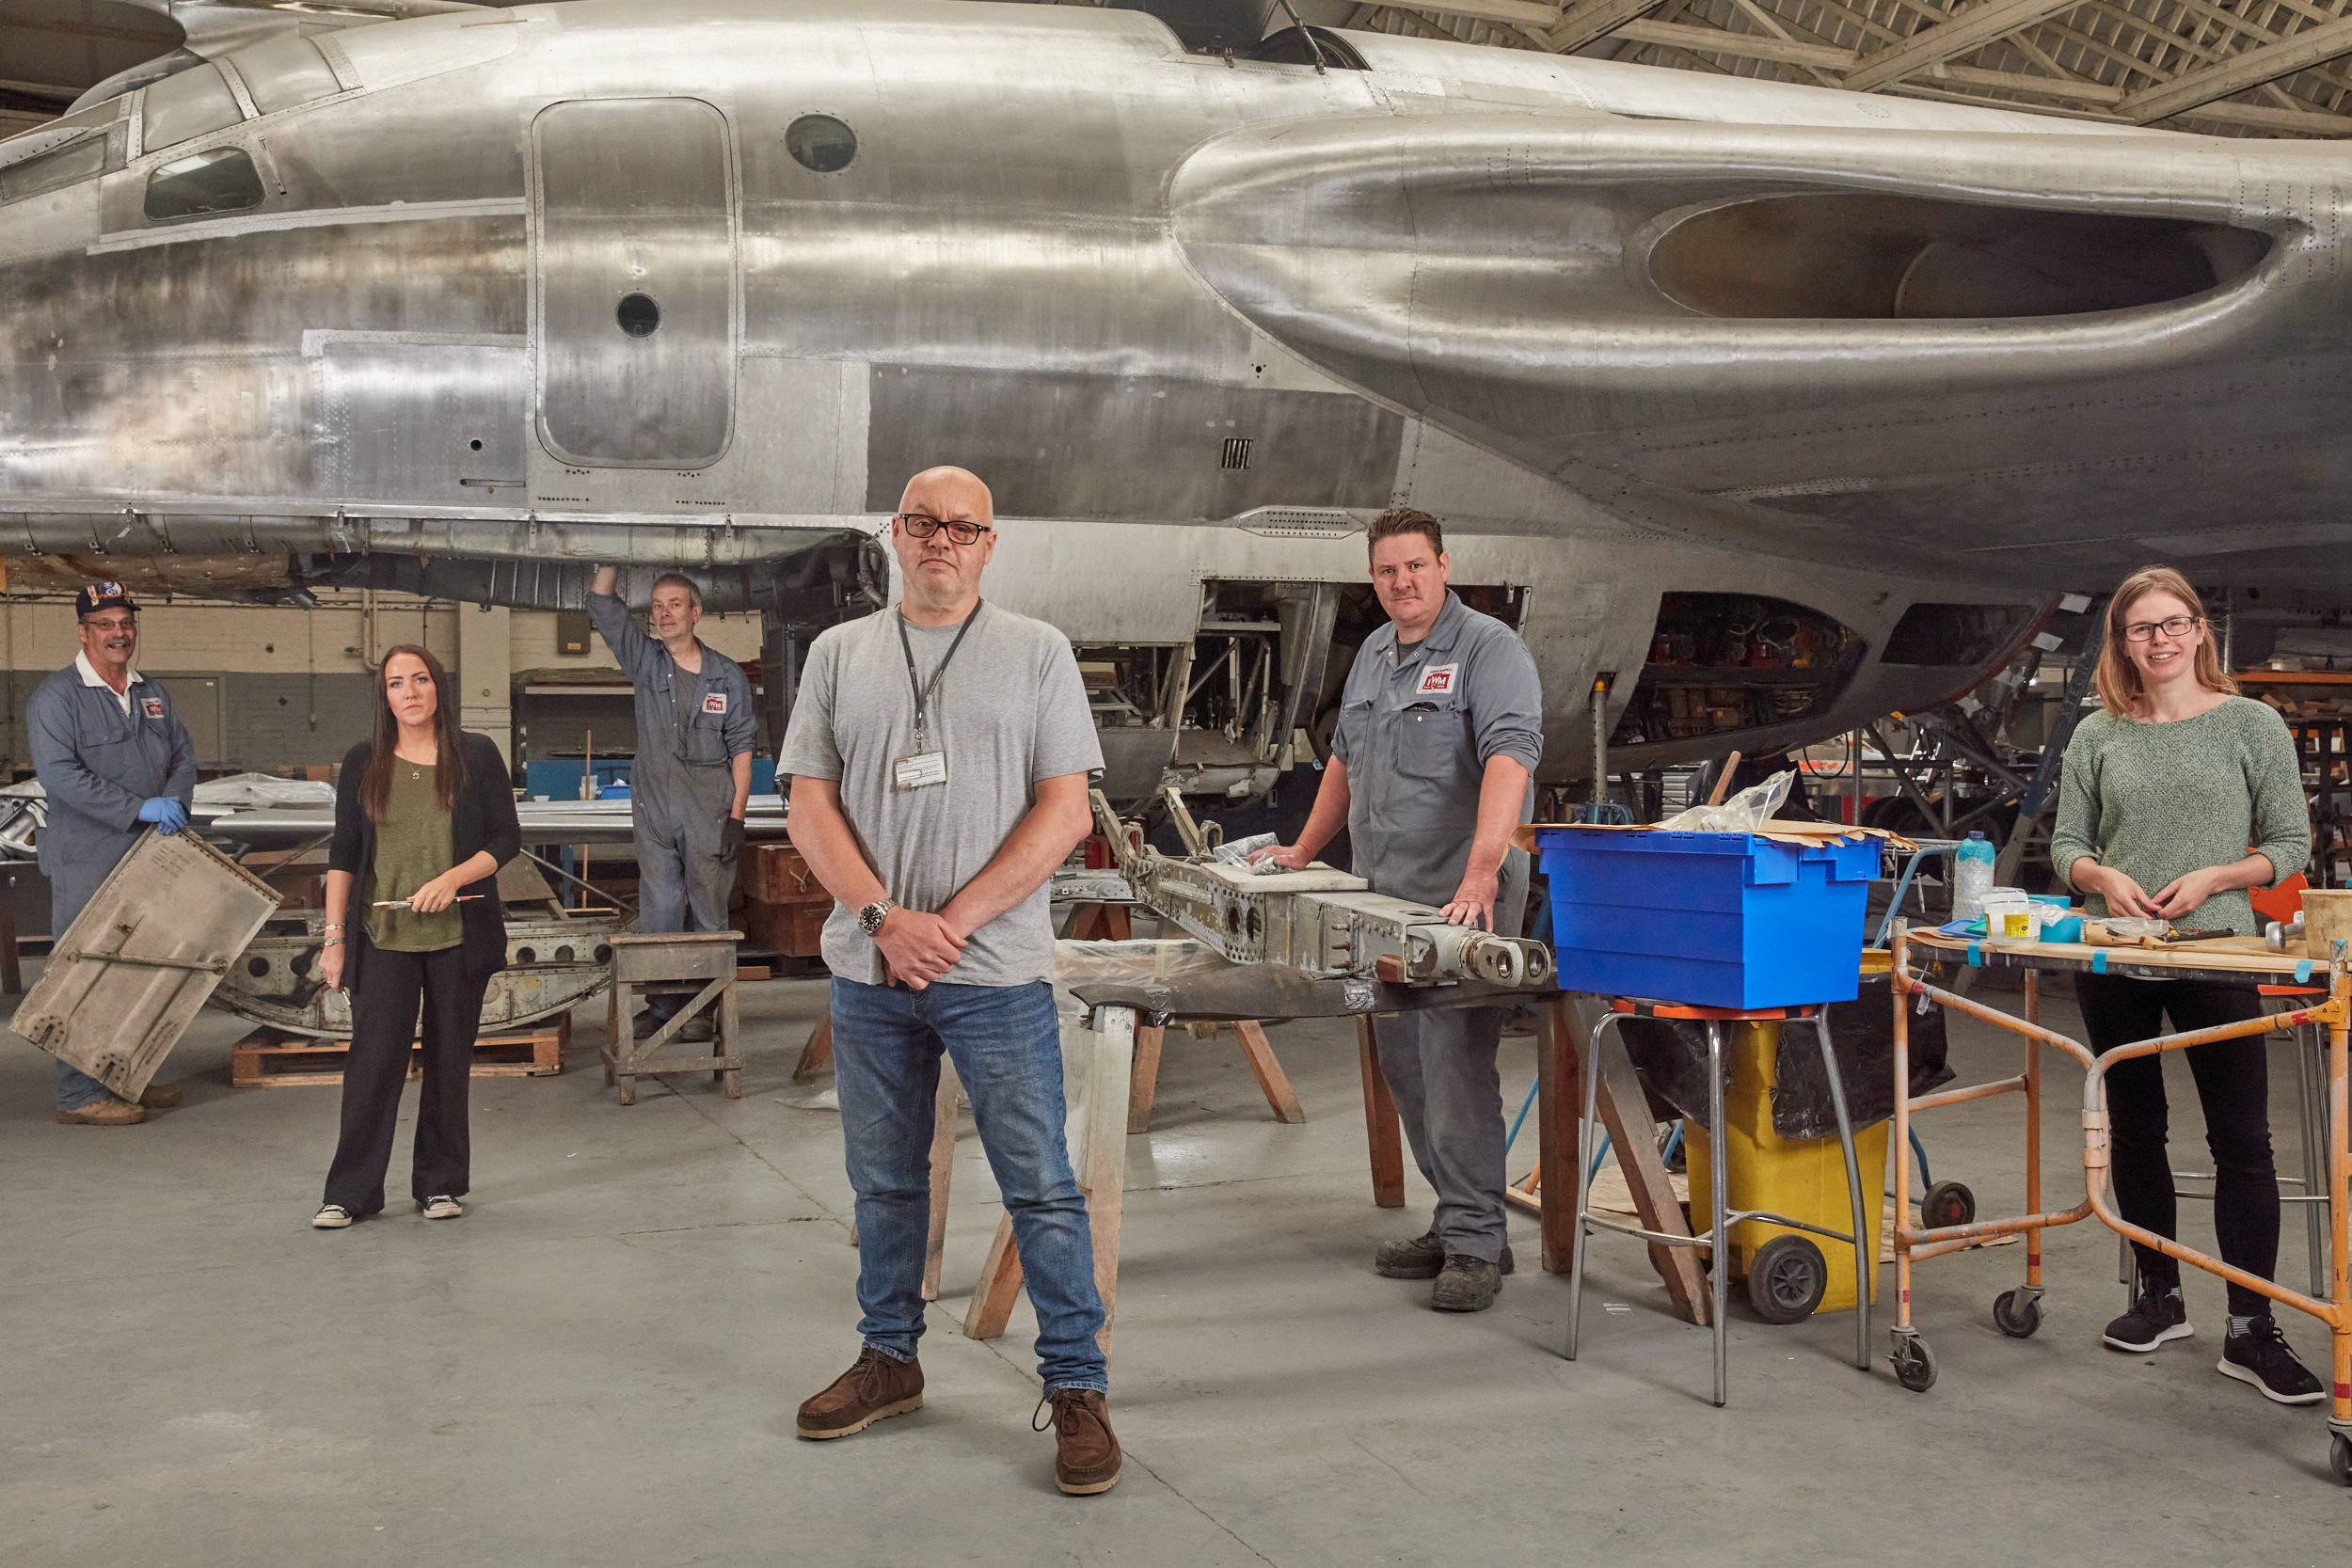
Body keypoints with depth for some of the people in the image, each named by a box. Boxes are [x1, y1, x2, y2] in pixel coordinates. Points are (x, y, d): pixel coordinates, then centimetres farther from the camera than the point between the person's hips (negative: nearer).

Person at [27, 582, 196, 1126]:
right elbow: (59, 773, -19)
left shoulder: (152, 693, 14)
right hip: (85, 861, -7)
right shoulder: (57, 696, -9)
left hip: (146, 856, 7)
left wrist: (173, 802, -5)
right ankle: (79, 1095, 0)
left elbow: (183, 753, 16)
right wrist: (140, 808, -23)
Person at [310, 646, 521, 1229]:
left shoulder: (477, 756, 3)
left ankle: (440, 1183, 18)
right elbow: (343, 852, 7)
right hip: (383, 939, 0)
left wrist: (453, 878, -13)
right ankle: (349, 1193, 5)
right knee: (373, 1059, -4)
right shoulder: (363, 763, 6)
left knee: (450, 1059, 6)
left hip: (459, 936, 0)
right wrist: (334, 934, 2)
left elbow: (507, 838, 2)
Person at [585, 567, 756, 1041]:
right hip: (654, 804, 2)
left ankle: (702, 1006, 9)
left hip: (709, 808, -2)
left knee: (708, 908, 2)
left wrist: (737, 815, -4)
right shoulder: (644, 660, 8)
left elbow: (740, 748, 2)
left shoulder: (728, 676, 3)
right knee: (658, 907, 4)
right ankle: (662, 1004, 12)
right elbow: (602, 607, 2)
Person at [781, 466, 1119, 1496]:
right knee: (884, 1182, 15)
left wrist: (953, 920, -12)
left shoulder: (1036, 652, 2)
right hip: (867, 970, 3)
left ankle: (1076, 1386, 8)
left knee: (1040, 1186, -2)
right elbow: (810, 805, 5)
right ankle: (889, 1361, 30)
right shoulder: (839, 654, 10)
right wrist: (885, 918, -10)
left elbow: (1064, 811, -4)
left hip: (995, 970, -3)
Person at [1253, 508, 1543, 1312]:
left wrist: (1481, 871, -34)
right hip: (1383, 898, 8)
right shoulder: (1373, 653, 18)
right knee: (1404, 1065, 11)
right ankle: (1452, 1223, 22)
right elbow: (1345, 758, 30)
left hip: (1462, 901, -8)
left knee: (1456, 1066, -8)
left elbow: (1510, 757, -23)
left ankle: (1475, 1244, 1)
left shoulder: (1490, 649, -9)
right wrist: (1304, 850, 31)